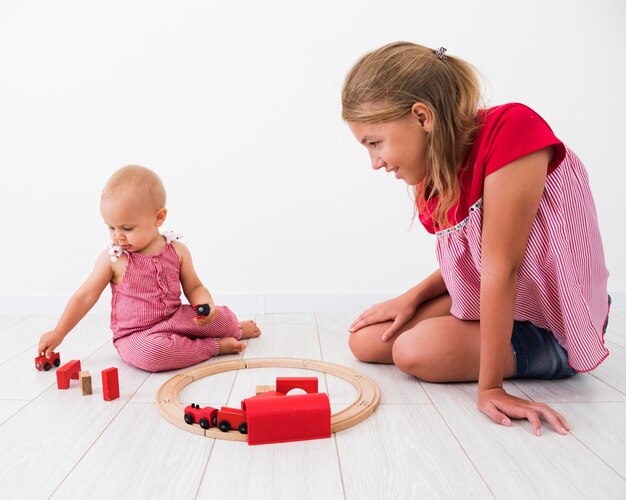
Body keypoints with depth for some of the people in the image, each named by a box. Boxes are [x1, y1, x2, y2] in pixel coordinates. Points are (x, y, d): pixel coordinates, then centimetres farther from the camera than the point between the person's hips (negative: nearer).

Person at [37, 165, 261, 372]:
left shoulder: (177, 251, -4)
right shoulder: (112, 258, -9)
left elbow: (194, 288, 4)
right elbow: (85, 296, -1)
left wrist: (206, 306, -18)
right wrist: (58, 333, -1)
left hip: (176, 319, 3)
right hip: (137, 337, -2)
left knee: (221, 317, -14)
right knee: (149, 352, -37)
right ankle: (214, 346, -17)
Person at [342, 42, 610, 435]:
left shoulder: (510, 129, -26)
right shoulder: (434, 178, -3)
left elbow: (500, 268, -30)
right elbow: (468, 261, 8)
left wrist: (490, 387, -27)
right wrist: (412, 298, -8)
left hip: (552, 326, -7)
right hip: (483, 304, 7)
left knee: (415, 351, -23)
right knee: (366, 340, 0)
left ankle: (548, 356, -1)